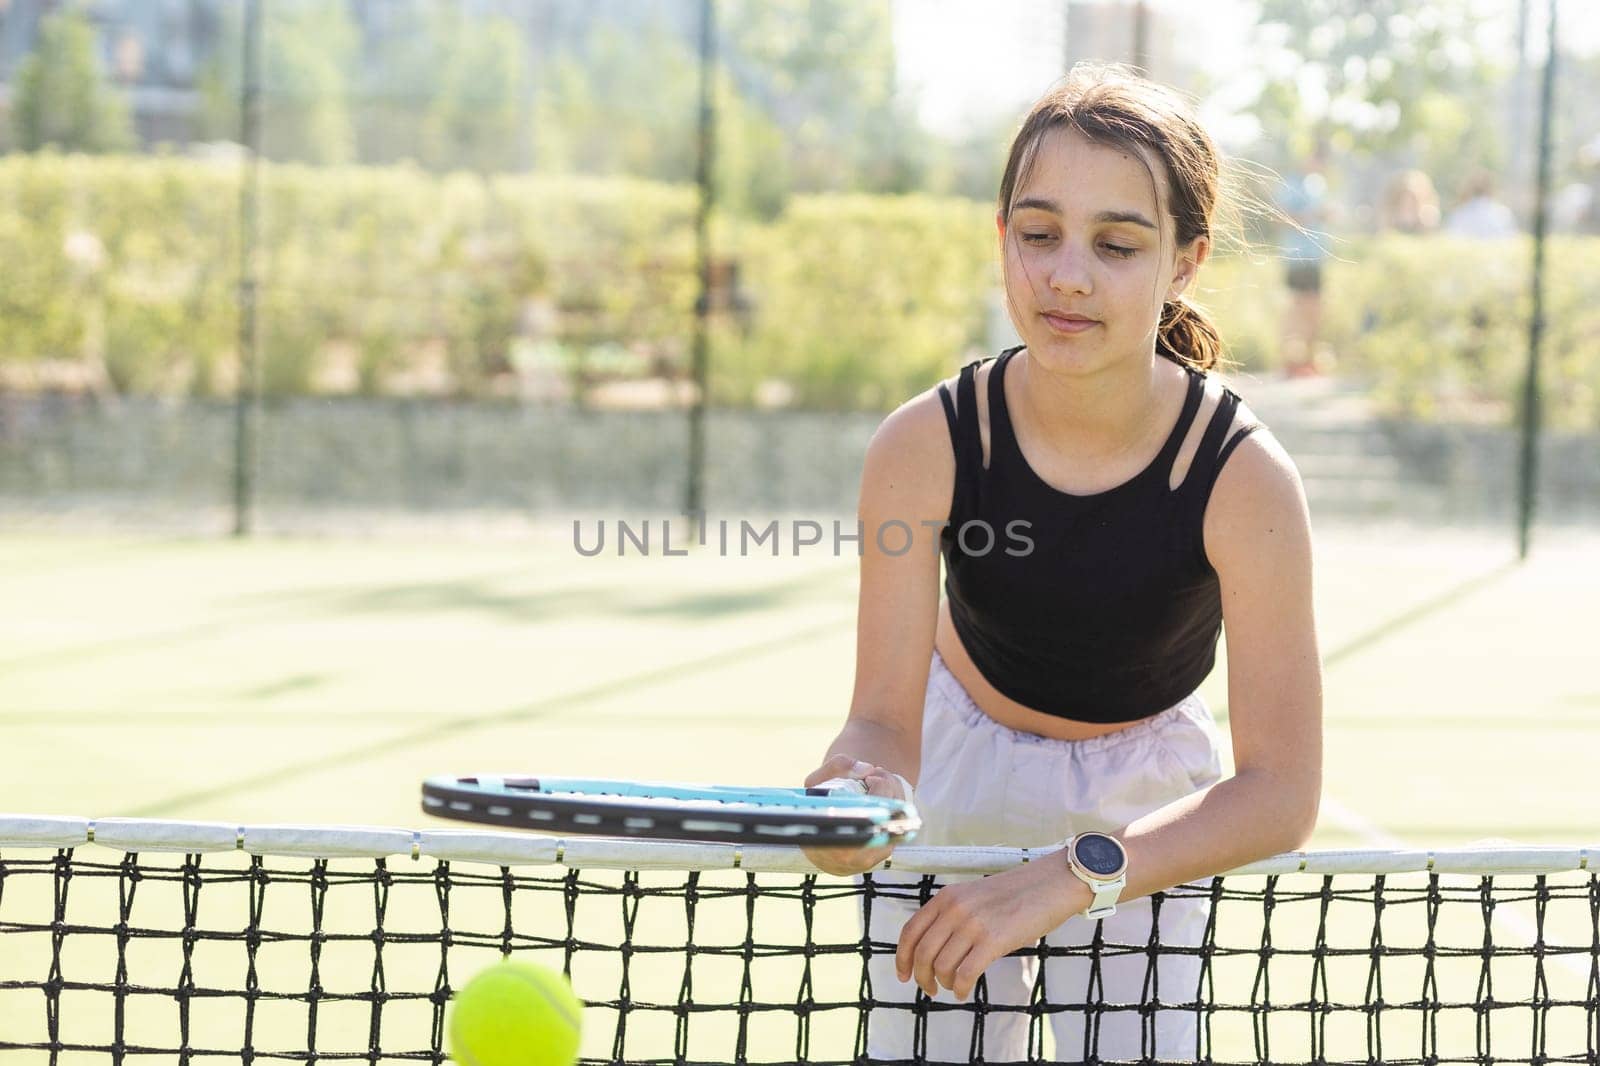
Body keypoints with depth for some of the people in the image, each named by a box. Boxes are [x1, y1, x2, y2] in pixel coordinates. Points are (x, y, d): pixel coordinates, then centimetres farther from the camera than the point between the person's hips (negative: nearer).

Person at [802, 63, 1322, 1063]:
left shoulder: (1245, 478, -30)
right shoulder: (926, 446, -26)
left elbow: (1281, 789, -32)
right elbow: (884, 714, -25)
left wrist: (1074, 876, -46)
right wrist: (861, 789, -51)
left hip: (1147, 804, -1)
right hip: (958, 768, 1)